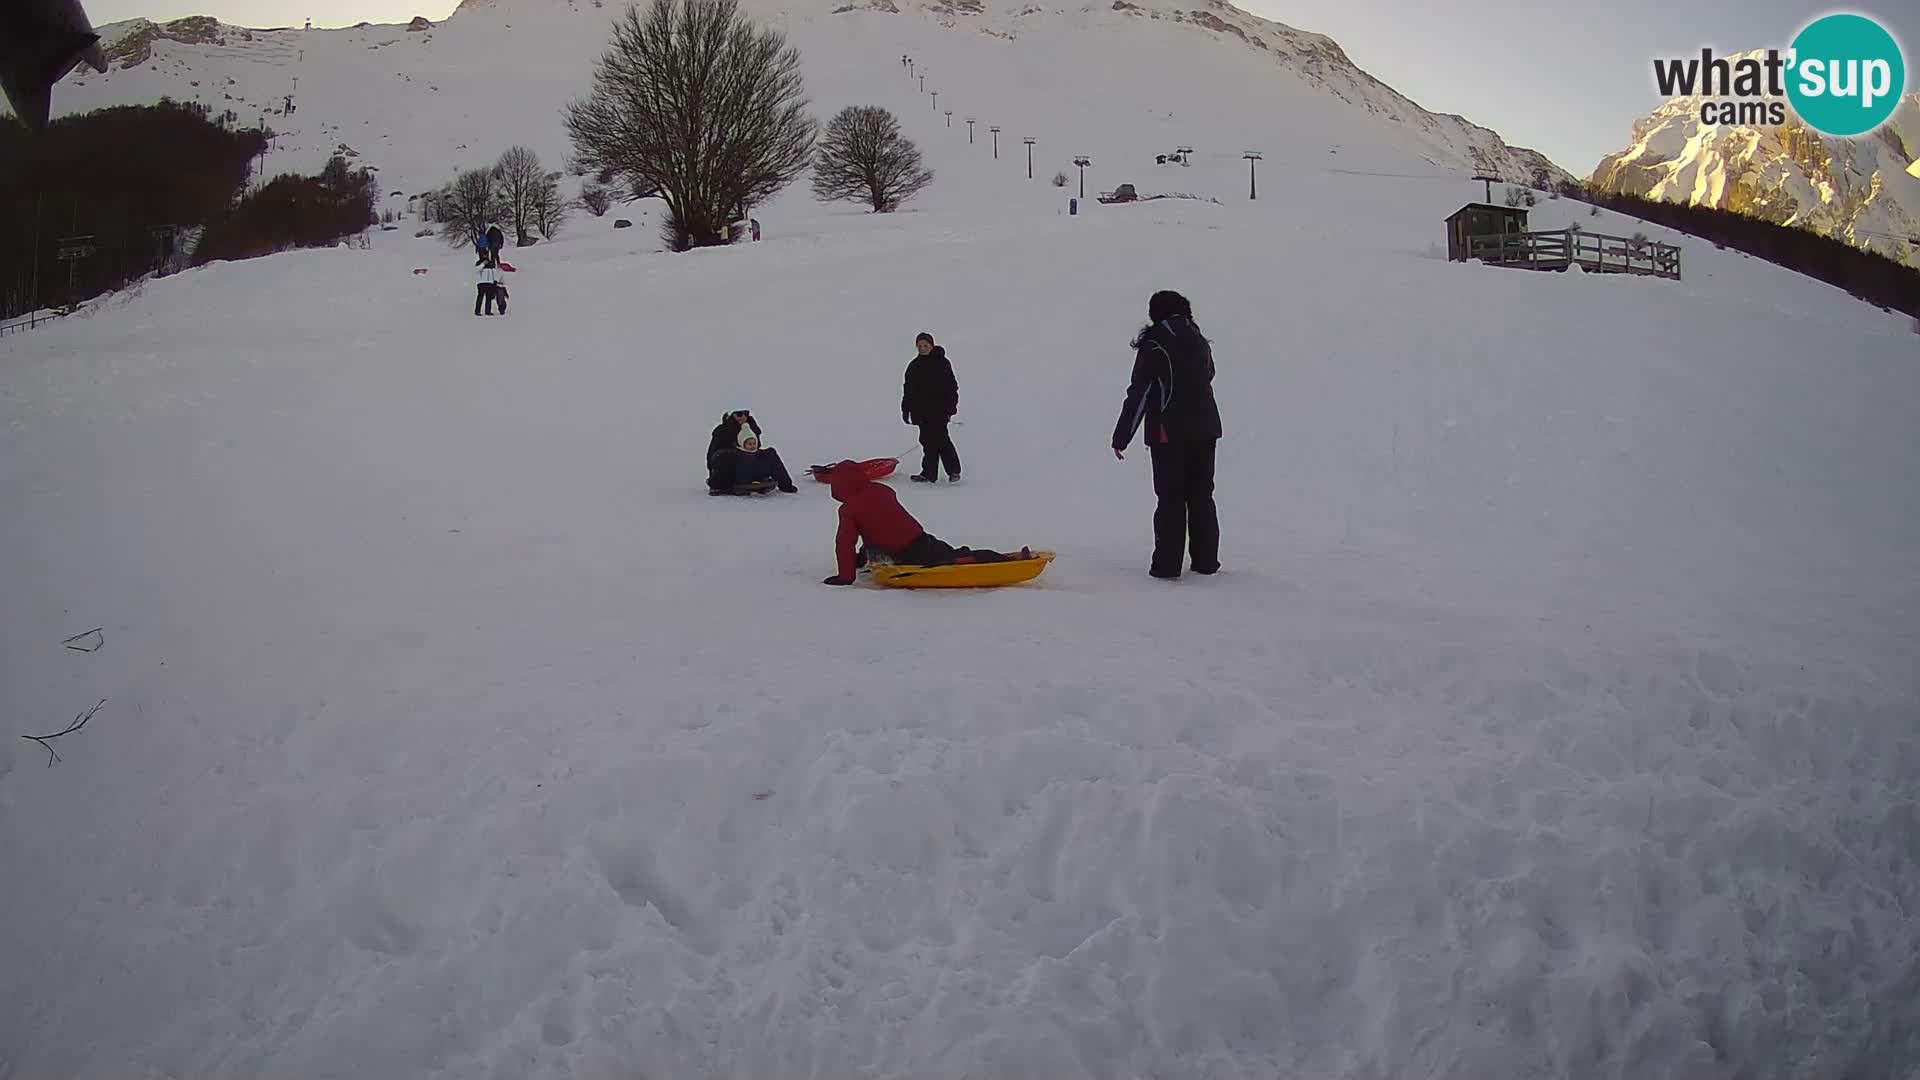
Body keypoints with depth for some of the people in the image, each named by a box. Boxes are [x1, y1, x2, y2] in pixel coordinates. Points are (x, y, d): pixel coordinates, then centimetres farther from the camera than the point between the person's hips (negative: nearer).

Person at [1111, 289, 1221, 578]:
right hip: (1205, 429, 5)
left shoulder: (1154, 345, -9)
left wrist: (1121, 436, -7)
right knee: (1201, 496, 12)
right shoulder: (1200, 342, 10)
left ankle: (1167, 564, -4)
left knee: (1171, 498, -2)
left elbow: (1139, 394, -10)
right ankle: (1206, 560, 15)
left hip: (1169, 434, -5)